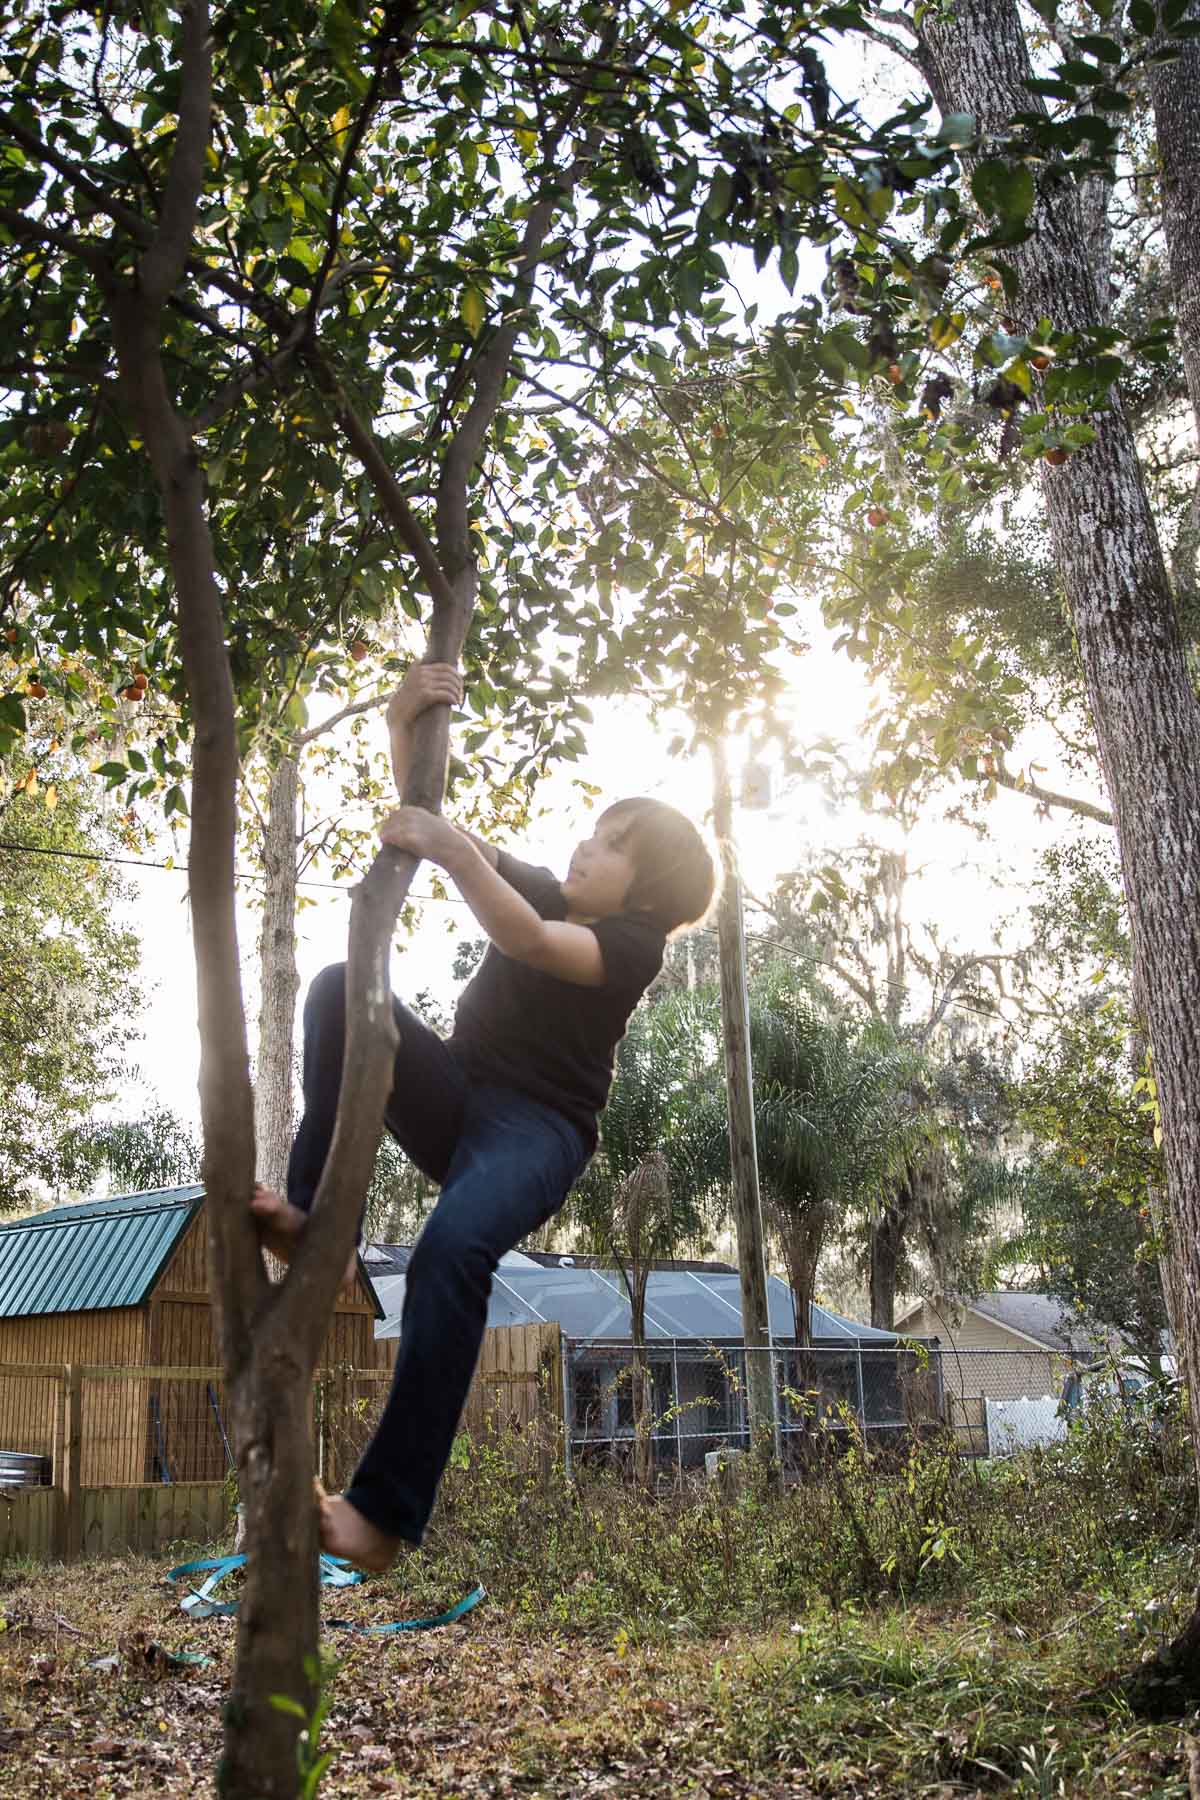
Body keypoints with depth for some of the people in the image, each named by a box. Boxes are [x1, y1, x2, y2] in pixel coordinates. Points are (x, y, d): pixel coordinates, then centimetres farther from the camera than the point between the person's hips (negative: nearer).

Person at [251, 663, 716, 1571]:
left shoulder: (634, 946, -6)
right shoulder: (540, 888, 12)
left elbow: (528, 943, -25)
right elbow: (423, 819, 8)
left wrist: (451, 849, -32)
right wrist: (405, 723, -8)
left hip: (537, 1131, -6)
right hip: (454, 1095, 6)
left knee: (453, 1245, -39)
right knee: (342, 986, -20)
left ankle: (388, 1511, -33)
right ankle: (316, 1216, -26)